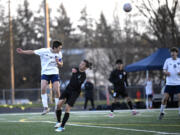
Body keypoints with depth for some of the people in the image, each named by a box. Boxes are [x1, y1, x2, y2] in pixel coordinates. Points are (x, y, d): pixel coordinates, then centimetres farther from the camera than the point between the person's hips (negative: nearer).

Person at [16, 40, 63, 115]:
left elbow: (61, 65, 9)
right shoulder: (44, 51, -12)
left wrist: (58, 62, -14)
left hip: (54, 73, 2)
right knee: (43, 88, -21)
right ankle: (45, 107, -12)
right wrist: (22, 52, -11)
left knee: (57, 91, -8)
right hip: (45, 73, -2)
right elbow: (32, 52, -4)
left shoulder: (59, 54, -1)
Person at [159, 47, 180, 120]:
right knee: (165, 98, -4)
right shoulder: (168, 60, 5)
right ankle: (161, 112, 13)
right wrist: (166, 72, -15)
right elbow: (164, 70, 8)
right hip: (169, 83, 0)